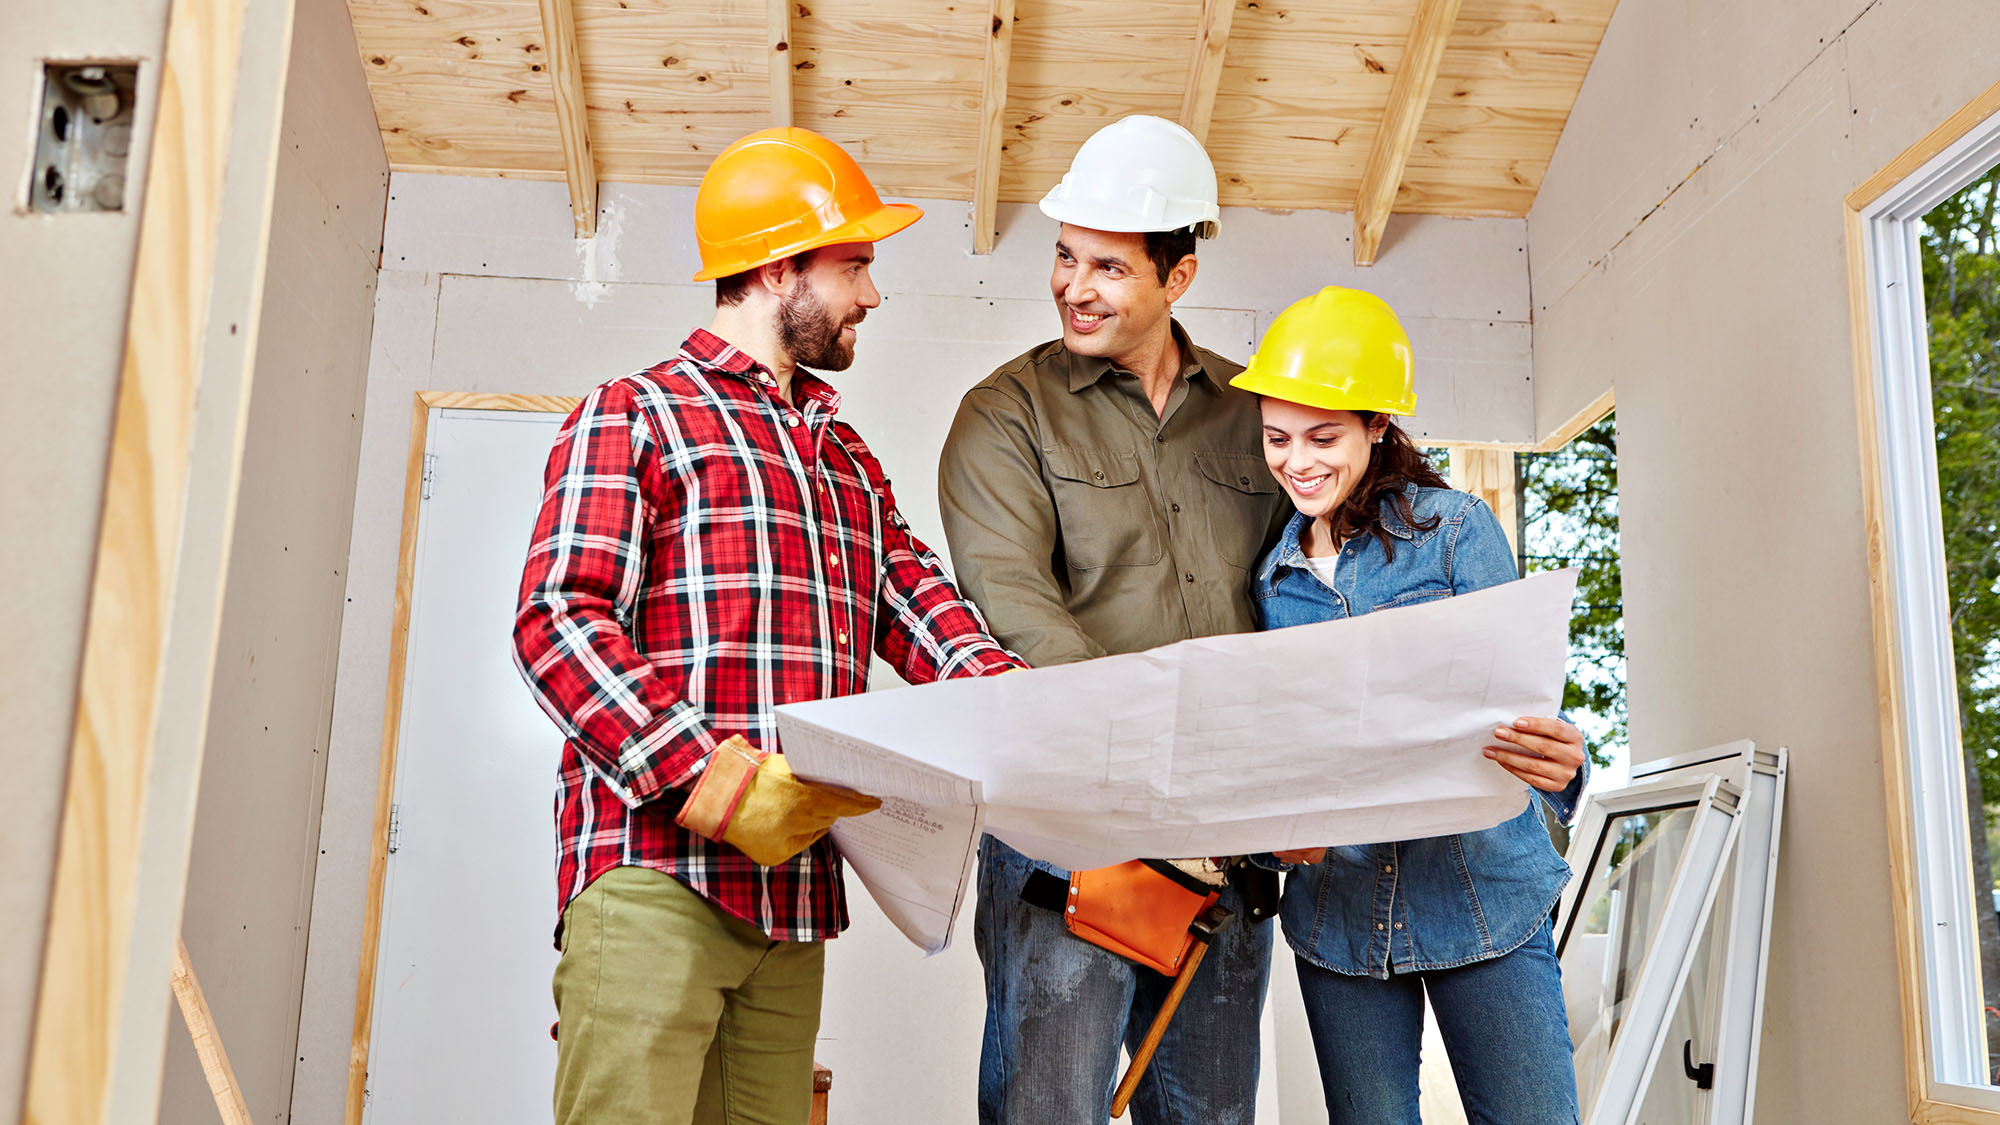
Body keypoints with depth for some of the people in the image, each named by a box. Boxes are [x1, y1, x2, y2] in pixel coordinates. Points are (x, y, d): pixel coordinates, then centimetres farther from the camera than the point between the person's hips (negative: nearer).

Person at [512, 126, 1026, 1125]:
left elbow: (923, 613, 11)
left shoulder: (849, 462, 25)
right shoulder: (634, 416, 3)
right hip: (652, 877, -6)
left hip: (794, 889, 7)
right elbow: (556, 622, -9)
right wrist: (716, 784, -19)